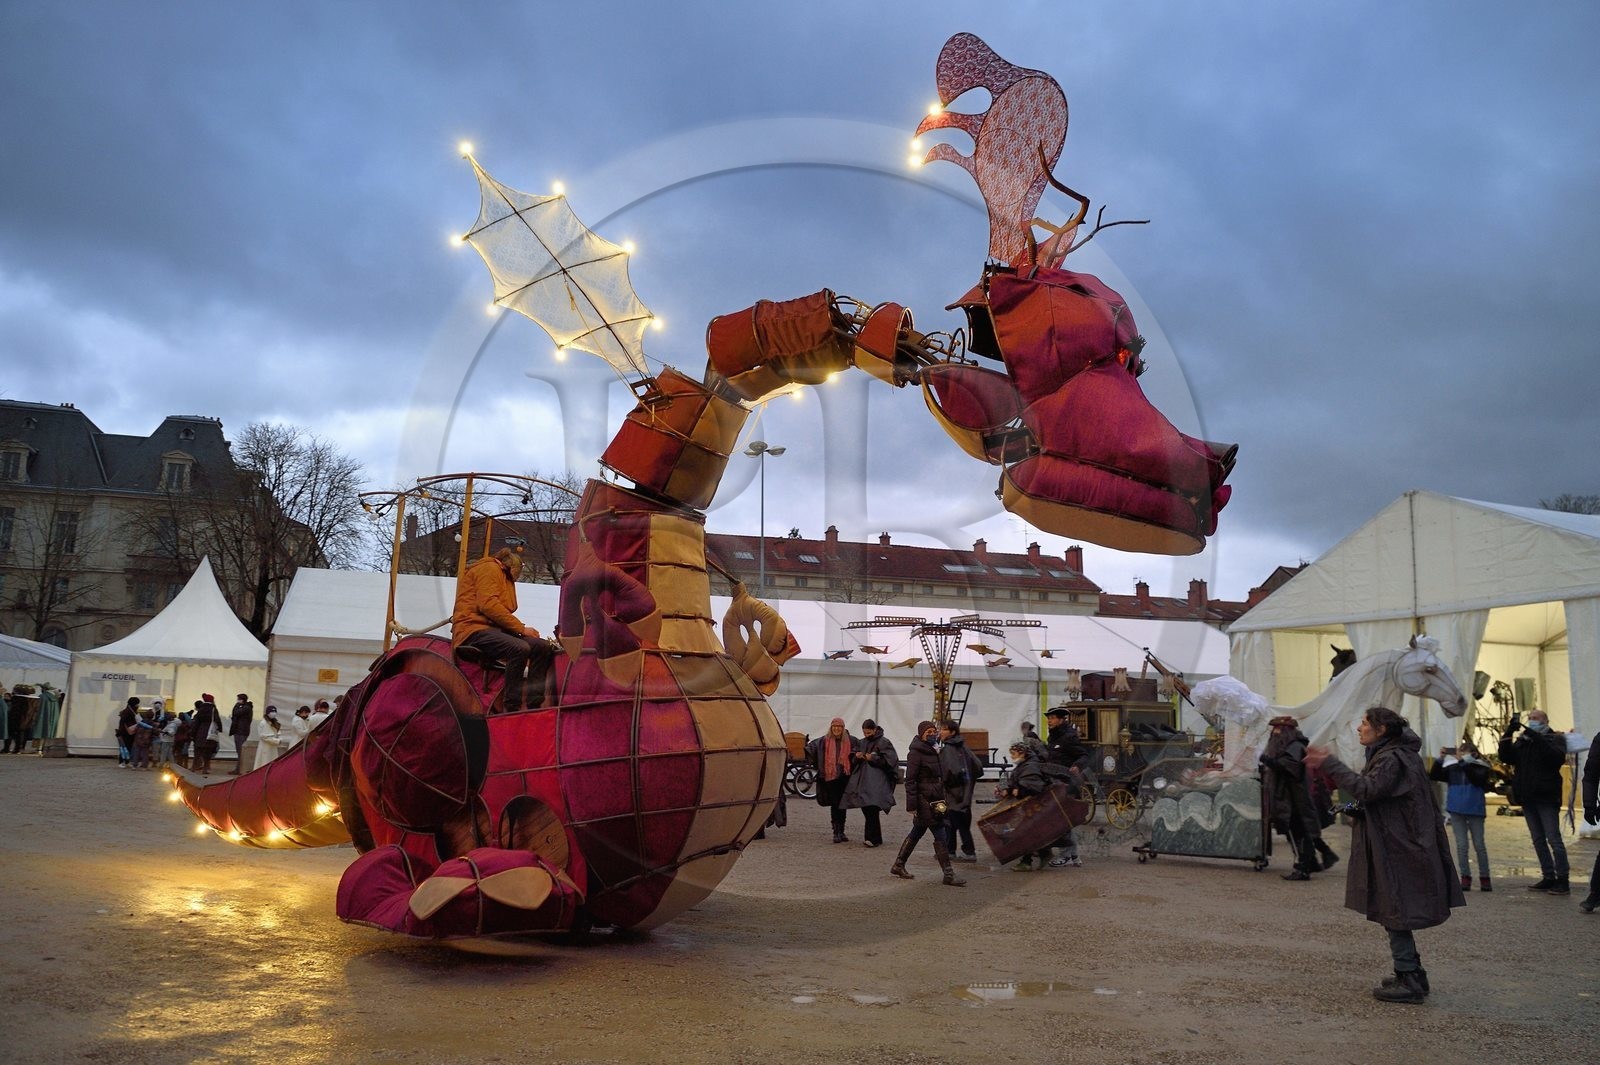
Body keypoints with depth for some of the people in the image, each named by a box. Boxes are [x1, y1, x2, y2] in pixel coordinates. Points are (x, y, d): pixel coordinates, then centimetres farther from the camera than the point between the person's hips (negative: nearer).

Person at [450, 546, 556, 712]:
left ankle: (534, 706, -9)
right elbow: (488, 605, -15)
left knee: (543, 647, -6)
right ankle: (512, 708, -29)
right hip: (473, 630, -9)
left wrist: (521, 629, -2)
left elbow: (501, 611, 16)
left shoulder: (502, 576, 29)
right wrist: (521, 628, -13)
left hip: (493, 630, 9)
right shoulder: (489, 568, 0)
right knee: (520, 648, -32)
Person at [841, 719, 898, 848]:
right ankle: (874, 838, 13)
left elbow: (890, 760, -9)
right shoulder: (862, 742, 17)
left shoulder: (883, 743, -3)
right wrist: (857, 756, 1)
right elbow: (854, 761, 24)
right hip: (862, 780, 7)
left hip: (877, 782, -7)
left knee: (872, 809, -15)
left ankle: (873, 838, -13)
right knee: (865, 808, 5)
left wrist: (873, 758, -16)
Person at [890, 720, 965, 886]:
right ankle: (949, 874, -4)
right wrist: (912, 805, -19)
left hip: (934, 799, 9)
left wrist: (942, 797, 20)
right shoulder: (915, 752, -13)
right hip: (924, 799, -9)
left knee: (917, 832, 15)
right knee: (939, 835, -8)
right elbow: (910, 780, -16)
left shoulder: (932, 751, 14)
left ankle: (898, 865, 25)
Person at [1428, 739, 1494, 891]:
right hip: (1456, 811, 2)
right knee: (1461, 845, 4)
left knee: (1479, 845, 5)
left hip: (1475, 810, -2)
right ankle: (1465, 878, 8)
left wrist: (1462, 761, -27)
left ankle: (1484, 878, 15)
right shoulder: (1451, 768, 2)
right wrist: (1440, 758, -12)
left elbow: (1477, 778, -25)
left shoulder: (1480, 767, -6)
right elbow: (1433, 776, -1)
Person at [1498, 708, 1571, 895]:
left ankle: (1562, 880, -3)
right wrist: (1508, 733, -9)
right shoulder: (1522, 741, 13)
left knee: (1553, 839, -6)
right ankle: (1548, 877, 15)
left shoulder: (1555, 738, 1)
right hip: (1527, 799, 5)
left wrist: (1536, 738, -24)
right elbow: (1505, 757, 1)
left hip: (1546, 797, -5)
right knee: (1538, 840, 9)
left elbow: (1558, 757, -19)